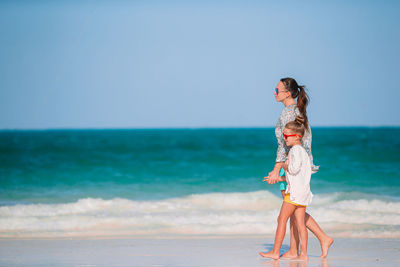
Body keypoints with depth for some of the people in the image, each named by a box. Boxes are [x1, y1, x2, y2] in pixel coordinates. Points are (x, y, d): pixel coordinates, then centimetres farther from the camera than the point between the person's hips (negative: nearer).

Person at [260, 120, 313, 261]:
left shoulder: (296, 149, -9)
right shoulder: (302, 150, 20)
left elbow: (294, 169, -23)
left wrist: (285, 166, -3)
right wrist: (278, 178, 22)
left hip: (295, 191, -9)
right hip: (303, 191, 9)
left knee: (282, 219, -5)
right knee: (300, 223, 5)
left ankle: (275, 252, -5)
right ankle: (303, 254, 0)